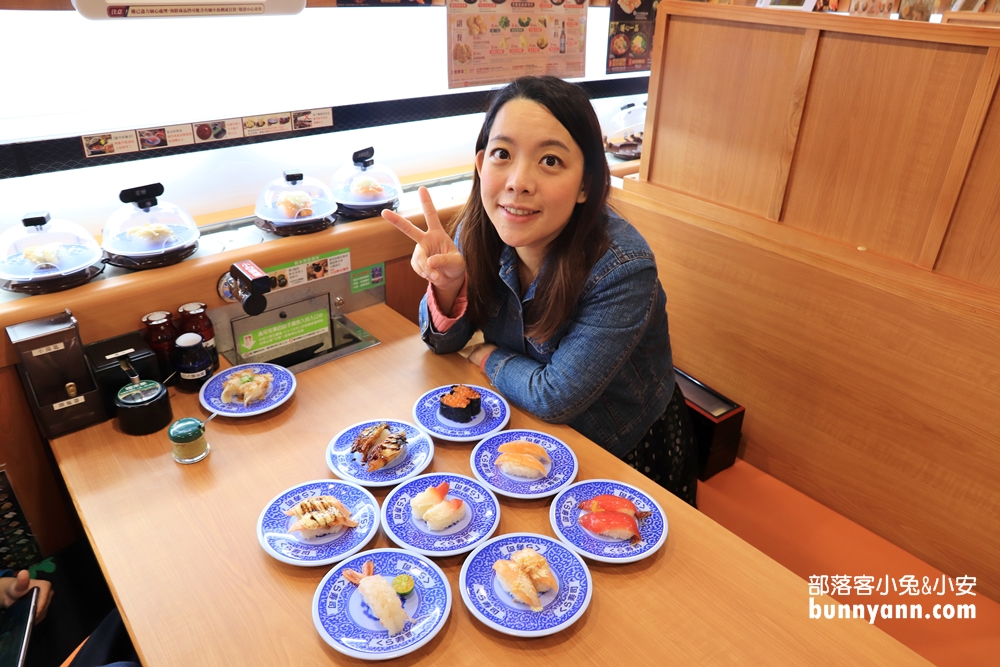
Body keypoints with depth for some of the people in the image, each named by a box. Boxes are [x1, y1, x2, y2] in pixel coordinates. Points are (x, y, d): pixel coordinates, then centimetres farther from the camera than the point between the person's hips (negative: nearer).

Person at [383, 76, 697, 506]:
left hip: (628, 453, -3)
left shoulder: (622, 269, -34)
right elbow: (445, 342, -7)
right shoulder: (479, 231, -18)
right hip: (532, 430, 4)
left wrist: (489, 358, -11)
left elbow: (555, 398, -27)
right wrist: (448, 283, -28)